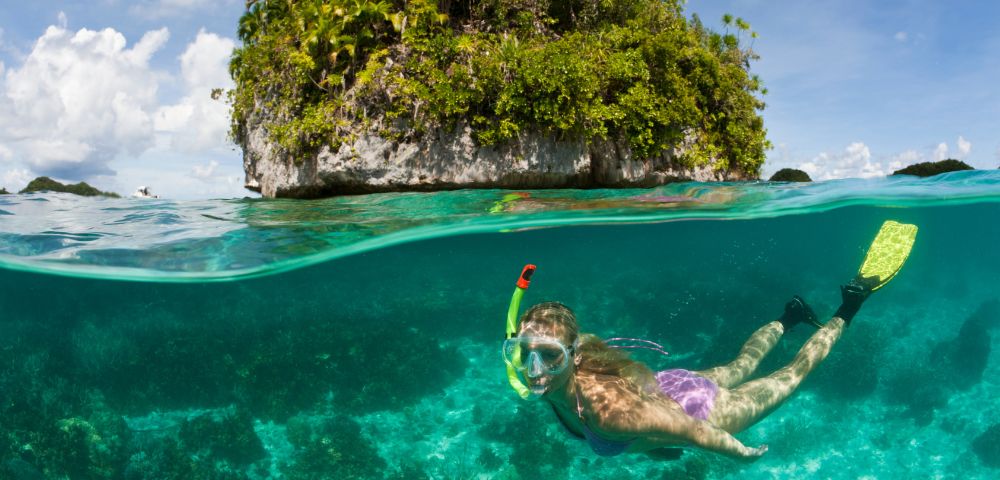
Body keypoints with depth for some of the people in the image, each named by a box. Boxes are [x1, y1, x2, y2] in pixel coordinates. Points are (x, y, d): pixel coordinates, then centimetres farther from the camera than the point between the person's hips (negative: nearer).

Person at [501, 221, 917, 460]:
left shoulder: (611, 412, -46)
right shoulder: (554, 381, -23)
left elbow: (696, 431, -33)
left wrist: (742, 452, -13)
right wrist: (646, 444, 12)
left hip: (702, 409, -6)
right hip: (666, 387, 6)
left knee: (792, 373, 21)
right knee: (741, 365, 36)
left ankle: (846, 310, 38)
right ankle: (788, 318, 59)